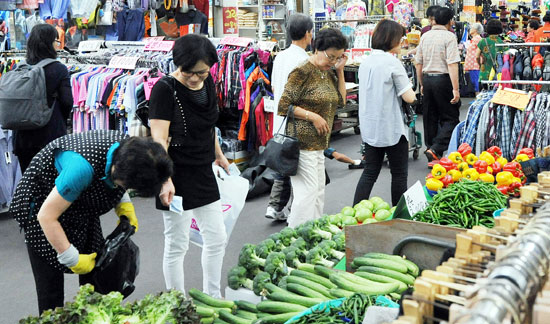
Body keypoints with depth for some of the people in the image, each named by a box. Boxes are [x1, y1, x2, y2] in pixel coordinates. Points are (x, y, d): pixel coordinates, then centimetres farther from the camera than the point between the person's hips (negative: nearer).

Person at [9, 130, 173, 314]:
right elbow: (47, 216, -31)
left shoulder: (128, 149, -22)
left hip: (82, 202, 6)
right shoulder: (83, 167, -42)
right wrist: (72, 259, -24)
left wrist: (124, 203, -9)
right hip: (44, 203, -6)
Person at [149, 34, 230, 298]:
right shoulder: (166, 88, -18)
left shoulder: (208, 82, 4)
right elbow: (159, 139, -23)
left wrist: (219, 155, 27)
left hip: (203, 172, 8)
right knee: (177, 246, 3)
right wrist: (165, 180, -32)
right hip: (177, 176, -8)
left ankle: (212, 298, 31)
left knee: (217, 238, 14)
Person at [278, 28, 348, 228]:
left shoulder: (328, 72, 13)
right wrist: (312, 116, -17)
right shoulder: (303, 72, -14)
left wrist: (340, 71, 8)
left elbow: (341, 100, 17)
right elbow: (284, 106, -15)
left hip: (318, 143, 9)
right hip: (302, 142, -9)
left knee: (318, 191, 14)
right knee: (307, 191, -10)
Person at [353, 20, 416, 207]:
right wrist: (408, 85, 4)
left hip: (369, 127, 7)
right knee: (399, 174, 7)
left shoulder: (365, 62, 7)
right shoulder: (392, 62, -15)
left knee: (370, 172, 10)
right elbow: (409, 97, -15)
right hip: (392, 128, -6)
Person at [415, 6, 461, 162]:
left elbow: (418, 63, 13)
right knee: (450, 119, 1)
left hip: (427, 79, 6)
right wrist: (455, 89, -18)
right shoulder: (449, 37, -9)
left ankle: (435, 157, 18)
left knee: (430, 118, 12)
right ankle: (435, 149, -15)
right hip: (443, 79, -6)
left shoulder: (425, 36, 9)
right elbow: (452, 64, -17)